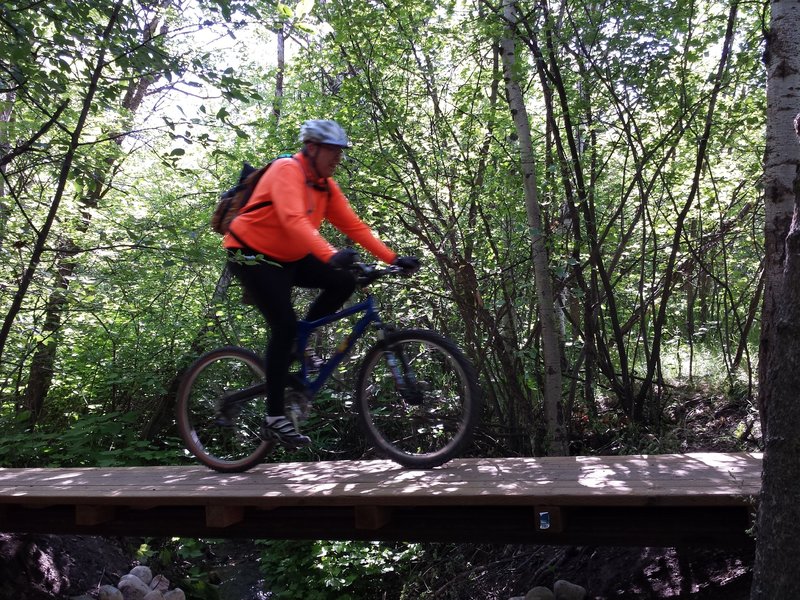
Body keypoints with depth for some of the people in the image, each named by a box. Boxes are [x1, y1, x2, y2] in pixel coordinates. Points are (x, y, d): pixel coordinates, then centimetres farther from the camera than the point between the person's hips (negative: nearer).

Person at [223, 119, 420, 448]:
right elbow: (294, 220, -37)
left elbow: (353, 225, 0)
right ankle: (274, 419, -11)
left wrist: (393, 258, -10)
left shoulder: (325, 186, 4)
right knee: (284, 324, -19)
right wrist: (331, 255, -51)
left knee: (344, 283, -10)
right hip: (252, 255, -8)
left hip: (288, 257, 8)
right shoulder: (287, 170, -20)